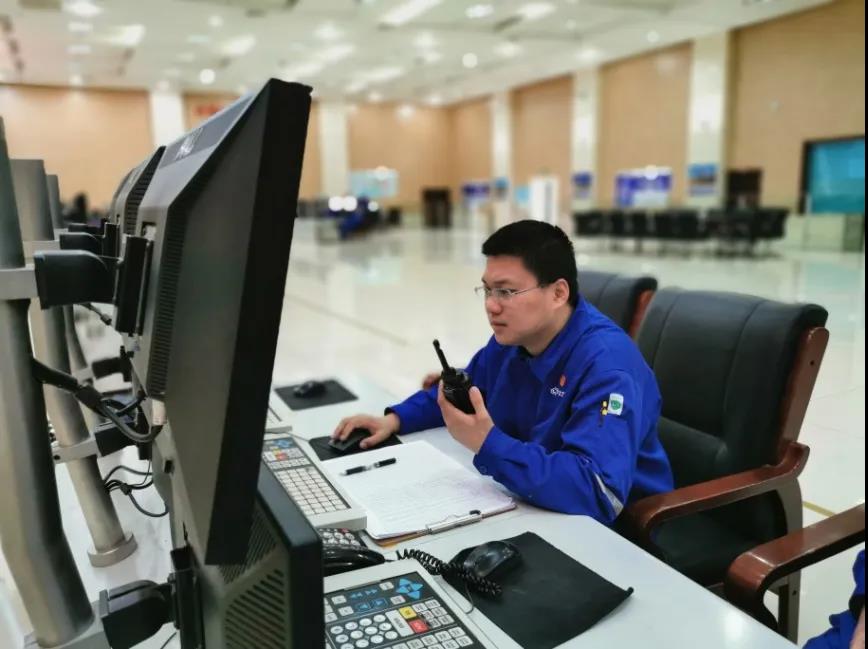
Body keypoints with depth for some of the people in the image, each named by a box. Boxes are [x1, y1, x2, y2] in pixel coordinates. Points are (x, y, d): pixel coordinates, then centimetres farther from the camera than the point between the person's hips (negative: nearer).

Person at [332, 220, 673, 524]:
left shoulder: (606, 363, -28)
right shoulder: (510, 338, -2)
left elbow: (600, 494, -38)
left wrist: (488, 444, -38)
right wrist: (395, 418, 2)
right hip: (533, 506, 7)